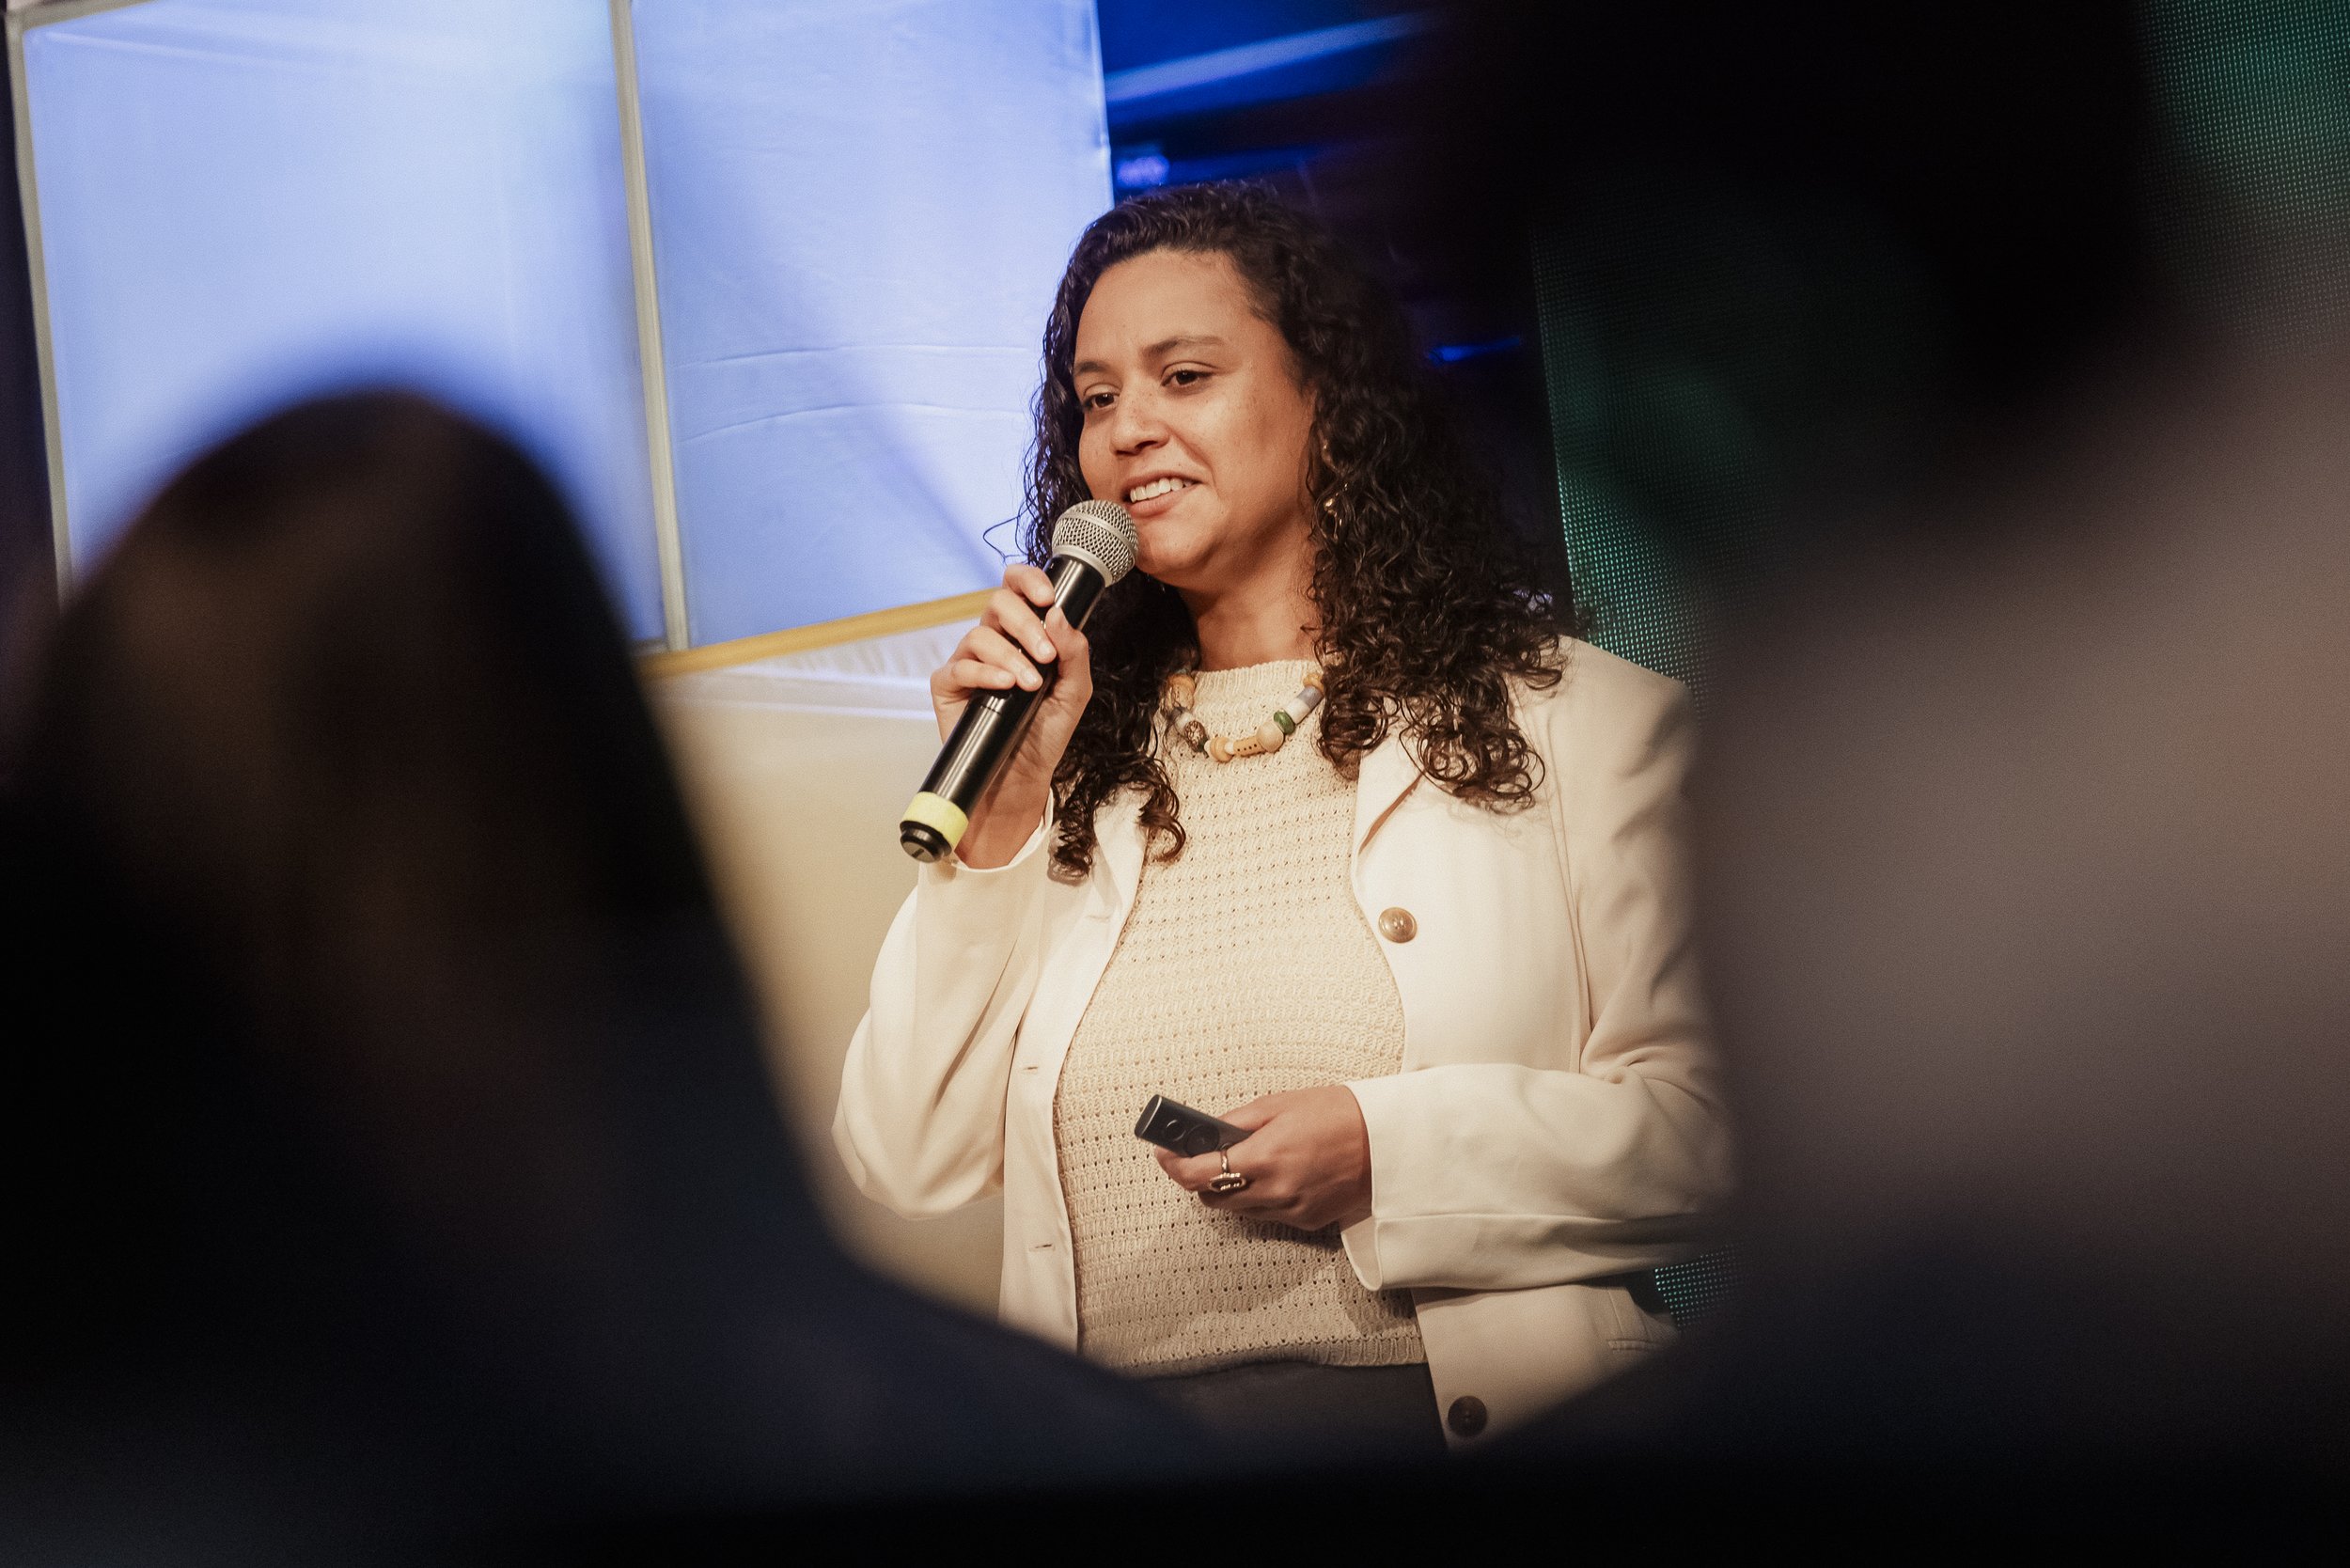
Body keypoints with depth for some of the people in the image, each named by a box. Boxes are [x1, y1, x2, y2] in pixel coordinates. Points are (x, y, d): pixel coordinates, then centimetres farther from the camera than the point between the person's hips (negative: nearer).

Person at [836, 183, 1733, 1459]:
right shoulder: (1076, 766, 20)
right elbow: (905, 1167, 12)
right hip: (1118, 1446, 2)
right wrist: (1000, 820, 4)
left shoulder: (1578, 719, 10)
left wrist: (1389, 1152, -10)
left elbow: (1709, 1120, 3)